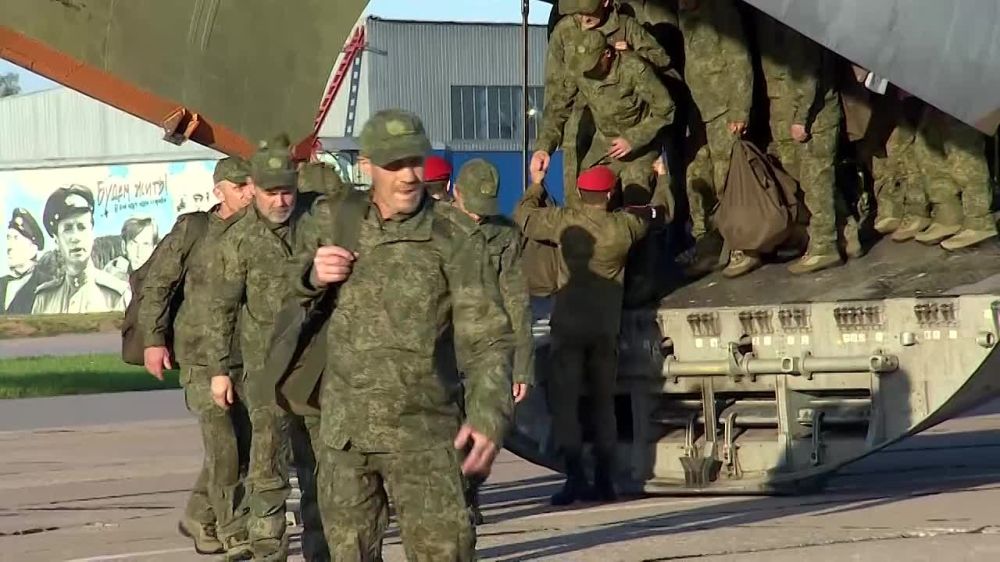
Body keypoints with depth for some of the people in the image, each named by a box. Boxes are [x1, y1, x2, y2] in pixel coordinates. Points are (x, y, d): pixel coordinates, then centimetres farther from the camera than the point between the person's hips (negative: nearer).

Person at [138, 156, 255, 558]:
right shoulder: (192, 230, -4)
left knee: (243, 445, 8)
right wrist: (153, 339, -4)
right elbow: (156, 284, 1)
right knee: (223, 446, -12)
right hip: (202, 358, -4)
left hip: (250, 358, 4)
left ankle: (198, 519, 28)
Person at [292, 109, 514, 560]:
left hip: (424, 435, -4)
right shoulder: (328, 223, 4)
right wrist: (313, 276, -4)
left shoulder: (455, 237, -8)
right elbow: (285, 294, 21)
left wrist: (489, 416, -26)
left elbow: (486, 338, -11)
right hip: (344, 433, 4)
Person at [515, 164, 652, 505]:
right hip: (607, 327, 3)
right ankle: (605, 481, 12)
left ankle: (575, 477, -15)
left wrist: (536, 184, 30)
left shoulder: (565, 222, -6)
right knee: (603, 402, 13)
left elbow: (524, 216, 11)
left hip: (569, 324, -3)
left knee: (564, 400, -3)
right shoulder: (624, 227, -2)